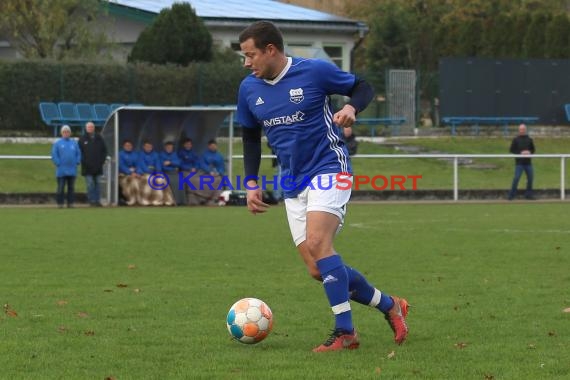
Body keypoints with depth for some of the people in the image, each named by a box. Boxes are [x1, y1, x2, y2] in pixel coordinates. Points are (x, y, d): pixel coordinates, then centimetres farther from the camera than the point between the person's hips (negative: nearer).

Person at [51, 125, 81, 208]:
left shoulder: (74, 143, 11)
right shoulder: (57, 143, 3)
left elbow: (78, 154, 13)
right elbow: (54, 155, -1)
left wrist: (77, 162, 0)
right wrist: (58, 163, -9)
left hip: (72, 170, 3)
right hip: (61, 170, -3)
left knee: (71, 188, 5)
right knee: (61, 188, -4)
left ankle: (70, 203, 10)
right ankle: (60, 203, 1)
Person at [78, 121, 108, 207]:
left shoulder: (99, 138, 11)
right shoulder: (82, 139, 2)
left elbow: (104, 151, 15)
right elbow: (79, 152, 0)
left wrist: (102, 160, 3)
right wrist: (84, 162, -10)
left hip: (98, 167, 3)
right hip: (88, 167, -3)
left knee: (97, 183, 5)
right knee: (90, 184, -5)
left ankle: (97, 200, 9)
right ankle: (92, 201, -3)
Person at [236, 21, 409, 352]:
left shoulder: (315, 71, -11)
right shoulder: (249, 89, 5)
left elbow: (363, 87, 2)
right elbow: (251, 138, 18)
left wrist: (351, 108, -19)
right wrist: (252, 183, 9)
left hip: (329, 168, -6)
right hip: (293, 185, 6)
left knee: (317, 244, -26)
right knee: (319, 271, -1)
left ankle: (345, 332, -20)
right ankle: (390, 305, 17)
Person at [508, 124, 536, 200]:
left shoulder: (529, 140, 10)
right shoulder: (516, 140, 1)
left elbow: (533, 149, 16)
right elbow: (512, 150, -2)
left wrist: (529, 152, -7)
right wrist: (520, 153, -15)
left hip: (528, 162, 4)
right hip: (519, 163, -4)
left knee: (530, 177, 4)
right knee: (516, 178, -10)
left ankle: (528, 194, 16)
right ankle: (512, 195, -4)